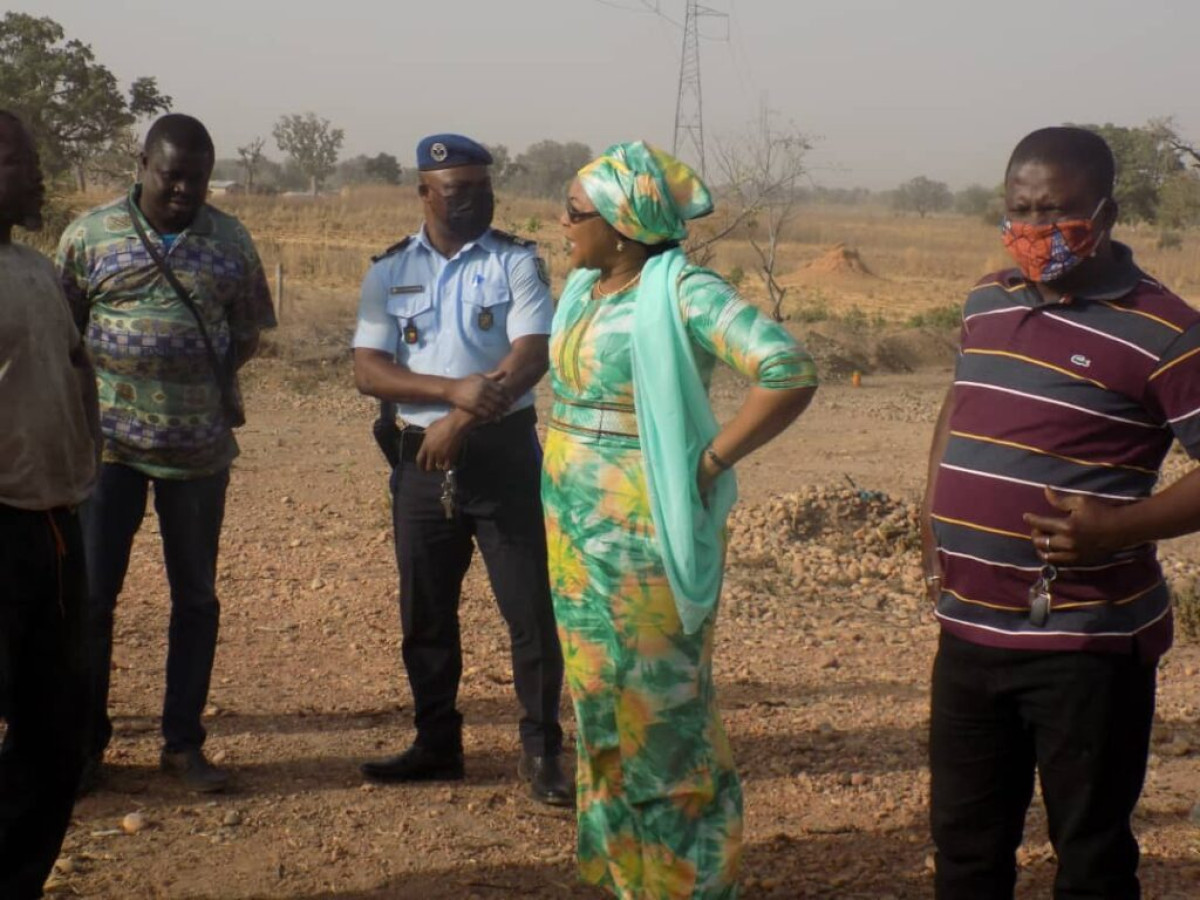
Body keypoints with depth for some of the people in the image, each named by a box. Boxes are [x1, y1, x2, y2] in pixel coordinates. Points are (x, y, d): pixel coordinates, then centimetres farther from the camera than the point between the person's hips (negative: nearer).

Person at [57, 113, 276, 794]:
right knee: (92, 592, 2)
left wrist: (203, 376, -5)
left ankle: (184, 742, 20)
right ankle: (86, 742, 16)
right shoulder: (91, 234, 1)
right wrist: (105, 382, -8)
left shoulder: (230, 240, 5)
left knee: (196, 595, 8)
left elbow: (247, 333, 11)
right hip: (109, 441, -1)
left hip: (200, 448, 2)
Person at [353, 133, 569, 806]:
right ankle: (437, 745, 25)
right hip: (422, 457, 3)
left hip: (504, 452, -3)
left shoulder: (517, 262, 0)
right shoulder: (390, 271, 6)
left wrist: (463, 420, -21)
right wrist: (456, 388, -17)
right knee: (426, 612, 11)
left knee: (530, 607, -3)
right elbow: (369, 371, -3)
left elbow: (531, 356, -12)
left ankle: (543, 752, 8)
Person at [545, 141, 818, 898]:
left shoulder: (681, 291, -17)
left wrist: (710, 460, -20)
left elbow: (790, 372, -27)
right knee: (601, 701, 17)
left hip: (642, 537, -8)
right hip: (575, 533, 8)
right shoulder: (586, 286, 7)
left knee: (662, 710, 3)